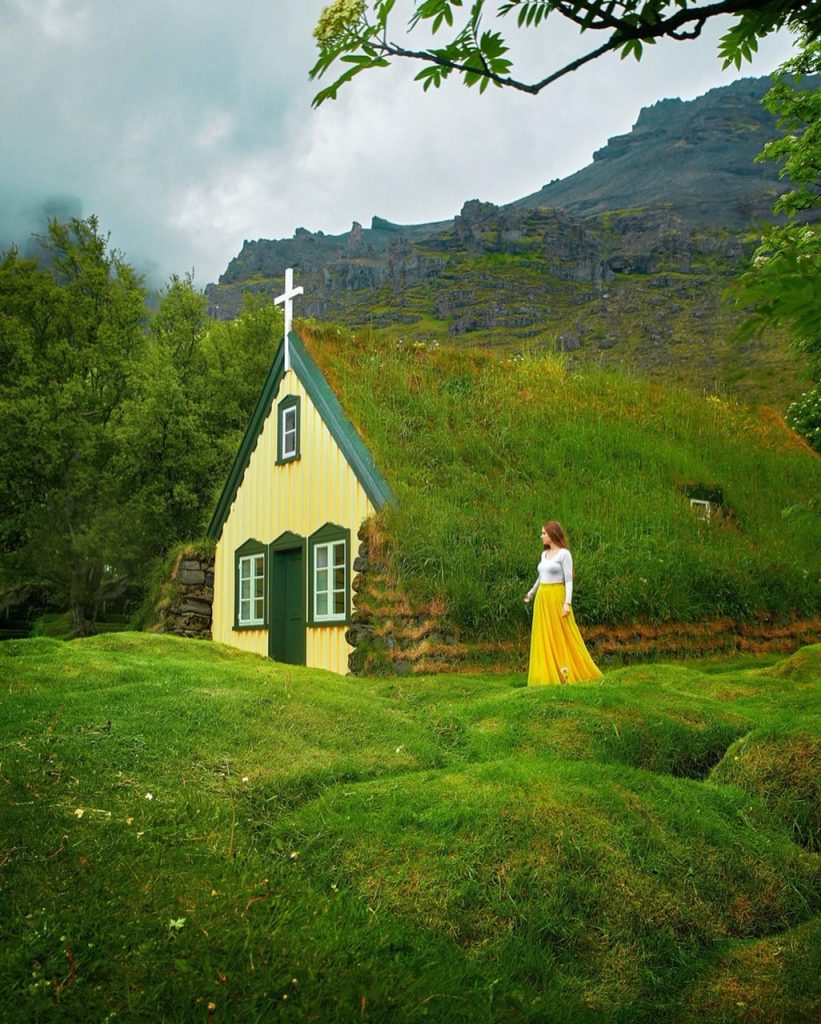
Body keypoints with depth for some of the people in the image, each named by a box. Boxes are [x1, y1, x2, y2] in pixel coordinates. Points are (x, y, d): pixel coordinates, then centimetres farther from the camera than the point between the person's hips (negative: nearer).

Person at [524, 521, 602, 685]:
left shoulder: (564, 553, -9)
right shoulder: (544, 554, 11)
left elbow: (569, 580, -12)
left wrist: (568, 602, -21)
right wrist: (531, 593, 35)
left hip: (556, 597, -7)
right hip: (542, 598, 7)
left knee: (561, 635, -2)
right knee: (544, 636, 8)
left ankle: (568, 672, 7)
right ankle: (548, 674, 13)